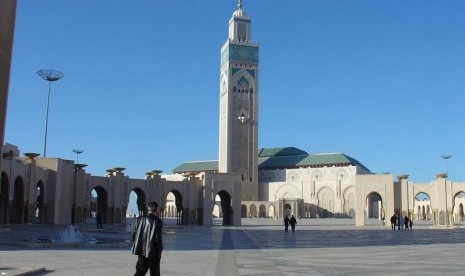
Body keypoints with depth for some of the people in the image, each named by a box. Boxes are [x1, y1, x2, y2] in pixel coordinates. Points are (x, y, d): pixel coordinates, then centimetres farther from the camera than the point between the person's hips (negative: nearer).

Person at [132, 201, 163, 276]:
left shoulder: (140, 219, 0)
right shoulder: (158, 221, -13)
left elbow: (134, 233, 3)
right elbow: (158, 237, -14)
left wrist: (135, 245, 16)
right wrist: (159, 250, -3)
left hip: (141, 250, 4)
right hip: (153, 251, -4)